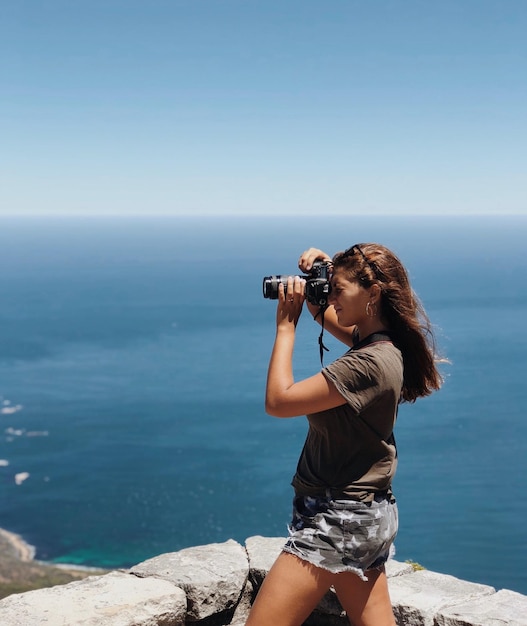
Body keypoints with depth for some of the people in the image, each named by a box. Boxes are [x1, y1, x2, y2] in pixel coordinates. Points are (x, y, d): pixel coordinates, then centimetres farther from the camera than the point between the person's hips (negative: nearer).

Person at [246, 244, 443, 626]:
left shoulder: (369, 363, -23)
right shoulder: (377, 343, 6)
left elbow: (278, 401, -22)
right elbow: (324, 313, 24)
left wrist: (286, 324, -14)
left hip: (340, 519, -10)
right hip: (367, 513, 10)